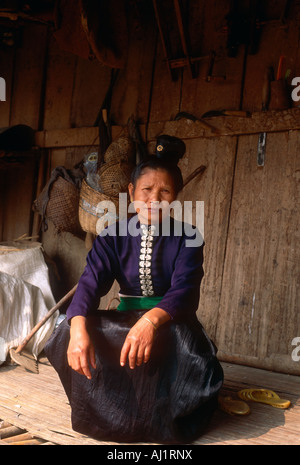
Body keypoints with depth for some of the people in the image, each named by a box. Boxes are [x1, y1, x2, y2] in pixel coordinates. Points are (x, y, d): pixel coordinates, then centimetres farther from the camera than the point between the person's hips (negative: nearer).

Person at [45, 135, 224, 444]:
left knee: (173, 340, -38)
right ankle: (105, 411, -3)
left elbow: (184, 291, -21)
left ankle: (158, 418, -9)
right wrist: (78, 327, -37)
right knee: (70, 332, -24)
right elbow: (91, 282, -14)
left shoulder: (186, 239, -5)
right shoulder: (114, 236, 1)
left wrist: (151, 319, -45)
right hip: (125, 316, 3)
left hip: (170, 322, -2)